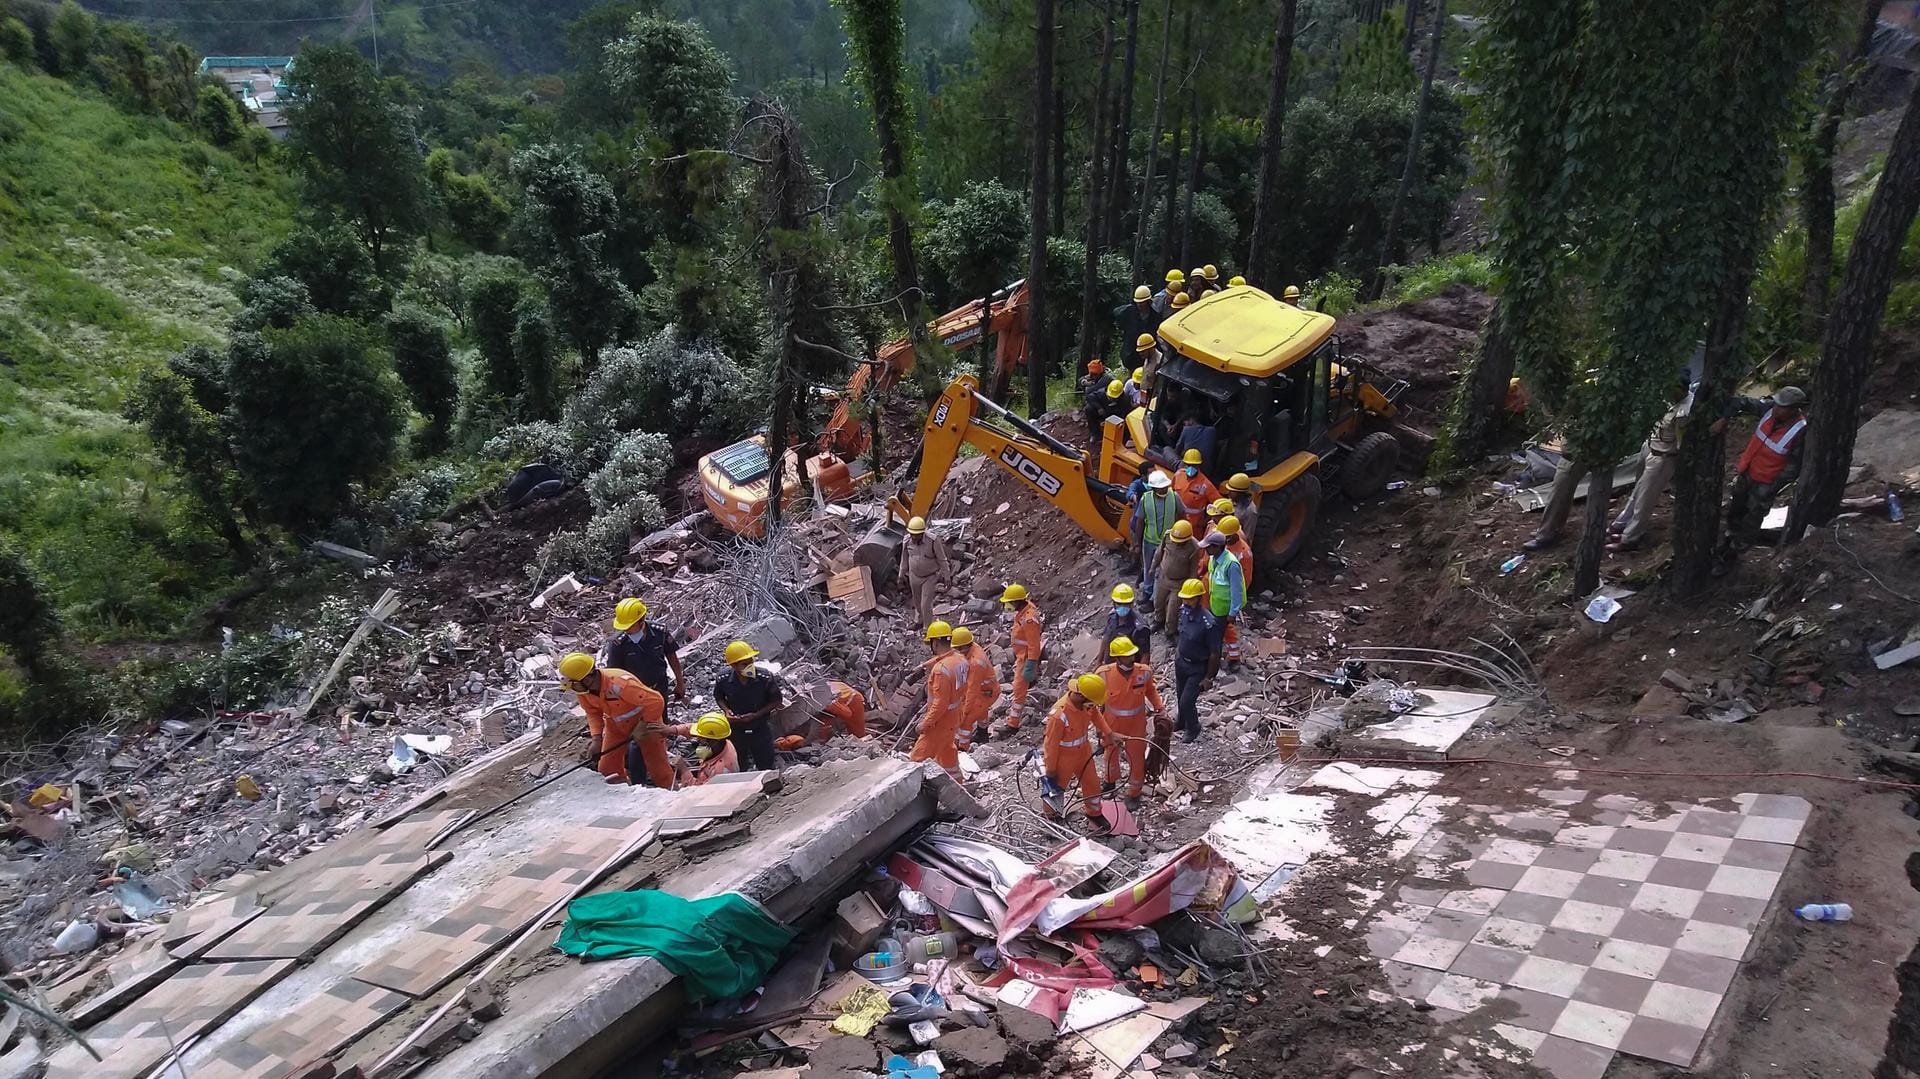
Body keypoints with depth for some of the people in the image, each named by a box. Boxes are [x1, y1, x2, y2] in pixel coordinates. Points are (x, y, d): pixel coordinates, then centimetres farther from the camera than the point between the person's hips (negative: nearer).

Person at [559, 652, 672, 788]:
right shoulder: (583, 689, -18)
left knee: (657, 767, -3)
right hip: (616, 725, 6)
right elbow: (593, 713, -3)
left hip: (645, 722, -6)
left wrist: (644, 726, -26)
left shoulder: (619, 683, -40)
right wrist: (596, 737, -17)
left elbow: (655, 701, -36)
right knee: (607, 768, 6)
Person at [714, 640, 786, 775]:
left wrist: (756, 715, -20)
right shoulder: (724, 680, -17)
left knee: (766, 768, 10)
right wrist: (726, 710, -15)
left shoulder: (766, 677, -23)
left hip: (760, 728, -2)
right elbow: (718, 697, 5)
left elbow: (777, 701, -10)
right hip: (735, 729, 2)